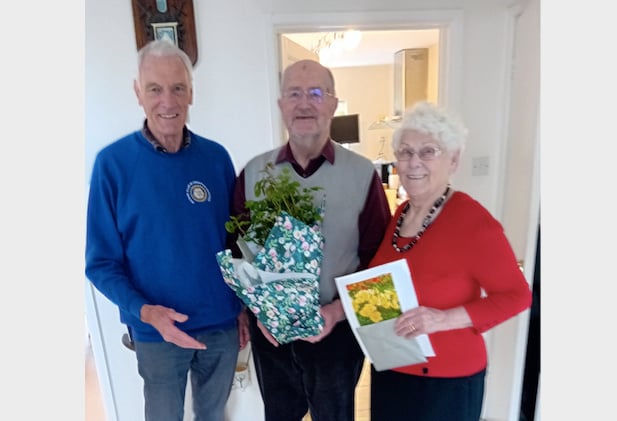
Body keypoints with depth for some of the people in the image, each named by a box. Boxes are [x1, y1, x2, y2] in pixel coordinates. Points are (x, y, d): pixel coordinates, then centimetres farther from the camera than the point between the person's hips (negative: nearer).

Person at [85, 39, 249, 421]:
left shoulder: (216, 157, -5)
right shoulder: (113, 162, -13)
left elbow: (236, 239, 3)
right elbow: (101, 261, -9)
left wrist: (244, 306, 4)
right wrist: (146, 312, -24)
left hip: (223, 322, 3)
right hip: (157, 332, -2)